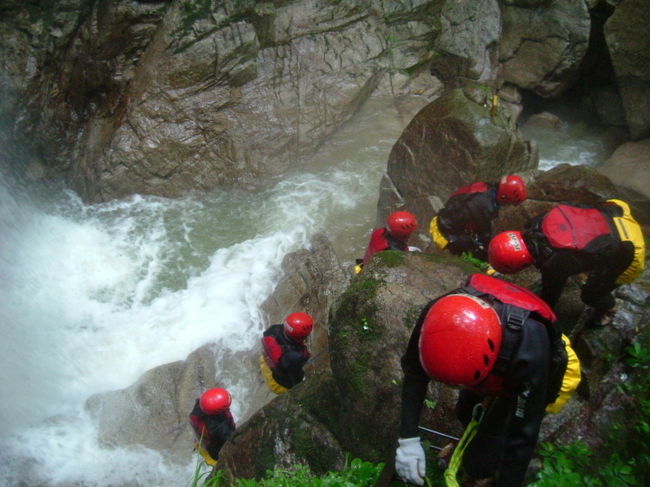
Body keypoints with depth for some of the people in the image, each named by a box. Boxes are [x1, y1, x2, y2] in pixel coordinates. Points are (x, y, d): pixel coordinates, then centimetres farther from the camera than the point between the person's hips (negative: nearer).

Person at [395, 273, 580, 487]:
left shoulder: (529, 349, -46)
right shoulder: (439, 314, -35)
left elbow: (523, 434, -33)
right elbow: (414, 372, -19)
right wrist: (408, 439, -22)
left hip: (534, 379, -3)